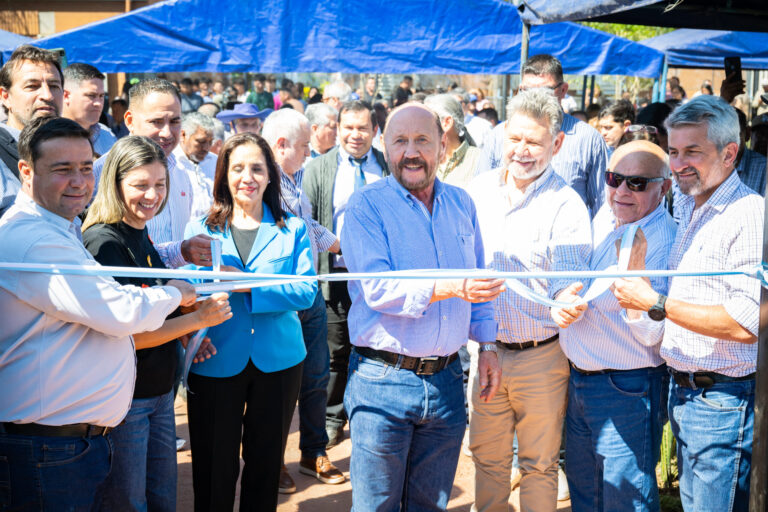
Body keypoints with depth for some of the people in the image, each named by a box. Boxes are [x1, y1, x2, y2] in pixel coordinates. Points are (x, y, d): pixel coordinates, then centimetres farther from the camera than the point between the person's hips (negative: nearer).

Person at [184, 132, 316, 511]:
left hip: (277, 362, 1)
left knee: (265, 465, 14)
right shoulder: (199, 230, 5)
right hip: (215, 363, 0)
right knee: (214, 469, 7)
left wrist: (249, 285, -21)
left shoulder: (293, 230, 4)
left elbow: (306, 291, -10)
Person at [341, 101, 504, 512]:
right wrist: (451, 288, -34)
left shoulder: (461, 203, 9)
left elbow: (478, 281, 18)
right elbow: (378, 288, -21)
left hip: (446, 380, 5)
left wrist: (488, 344, 10)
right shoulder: (366, 205, -8)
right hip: (383, 380, -4)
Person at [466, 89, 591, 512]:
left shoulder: (566, 205, -11)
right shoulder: (478, 190, 3)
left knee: (539, 463, 11)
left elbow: (569, 280, -17)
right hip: (486, 349, 4)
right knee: (487, 456, 17)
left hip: (541, 355, -4)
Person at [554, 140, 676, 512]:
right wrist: (563, 297, -4)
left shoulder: (666, 242, -19)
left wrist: (635, 272, -34)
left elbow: (651, 334, -23)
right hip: (578, 381, 8)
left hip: (627, 390, -7)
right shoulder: (604, 218, 3)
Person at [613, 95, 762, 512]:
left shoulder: (750, 216, -18)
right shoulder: (689, 210, 12)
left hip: (724, 400, -9)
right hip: (683, 391, 9)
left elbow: (747, 325, -25)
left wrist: (656, 303, -21)